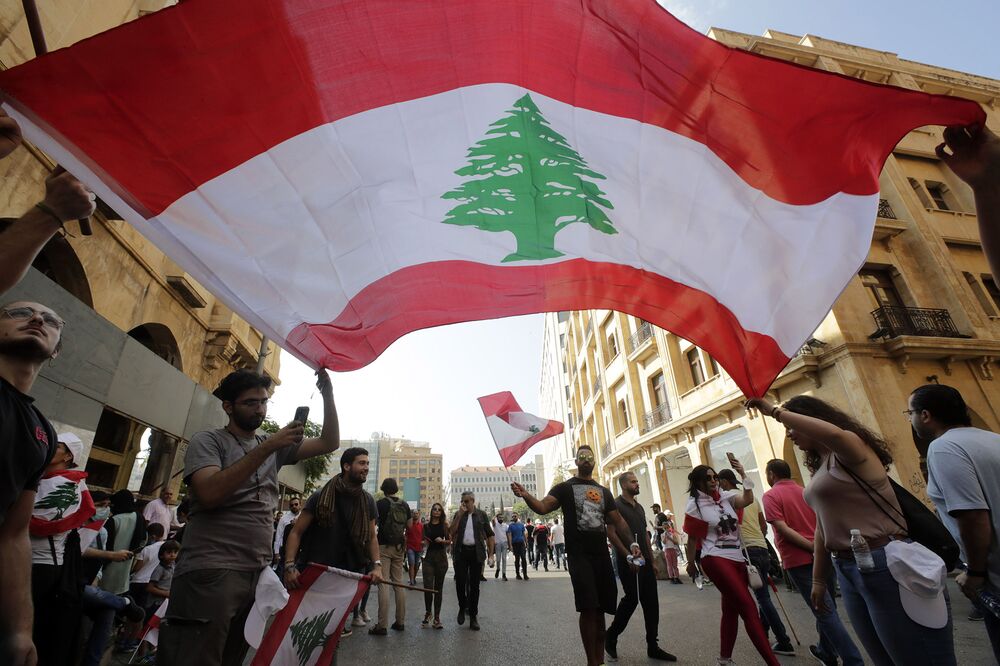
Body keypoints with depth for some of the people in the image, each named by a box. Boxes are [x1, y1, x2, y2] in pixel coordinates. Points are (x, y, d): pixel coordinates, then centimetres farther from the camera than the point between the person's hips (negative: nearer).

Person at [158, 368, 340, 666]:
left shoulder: (274, 446, 14)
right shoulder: (207, 441, -1)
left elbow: (329, 443, 8)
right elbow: (209, 494, -19)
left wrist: (327, 394, -3)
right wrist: (268, 447, -21)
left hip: (258, 574, 6)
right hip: (211, 573, -5)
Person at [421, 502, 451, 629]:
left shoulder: (445, 525, 2)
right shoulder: (426, 525, 5)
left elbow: (449, 541, 5)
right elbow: (424, 541, 14)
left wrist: (442, 540, -14)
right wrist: (424, 542, -8)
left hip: (441, 557, 0)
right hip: (429, 557, 0)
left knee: (438, 588, 6)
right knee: (428, 587, -6)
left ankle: (437, 617, 15)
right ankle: (427, 612, 20)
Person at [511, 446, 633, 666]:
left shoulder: (604, 491, 14)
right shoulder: (565, 487, 0)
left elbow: (618, 521, 15)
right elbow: (542, 507, -14)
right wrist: (526, 496, -36)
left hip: (602, 555, 5)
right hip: (579, 555, -4)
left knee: (600, 608, 11)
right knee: (588, 608, -9)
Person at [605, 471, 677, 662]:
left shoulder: (639, 507, 16)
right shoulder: (616, 505, -9)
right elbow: (613, 533, -15)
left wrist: (652, 559, 16)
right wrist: (629, 551, -22)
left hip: (645, 561, 8)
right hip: (628, 561, -7)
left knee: (651, 602, 6)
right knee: (631, 599, -5)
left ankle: (653, 647, 16)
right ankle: (610, 638, 15)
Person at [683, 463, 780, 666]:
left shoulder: (725, 496, 7)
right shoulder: (695, 505, -6)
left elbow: (747, 499, -13)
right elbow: (692, 539, 0)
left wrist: (743, 474, -16)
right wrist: (691, 563, 7)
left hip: (737, 558, 6)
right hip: (716, 559, -6)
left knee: (731, 609, 15)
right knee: (749, 607, -12)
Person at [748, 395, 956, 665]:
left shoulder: (849, 447, -11)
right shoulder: (819, 466, 14)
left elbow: (833, 434, -39)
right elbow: (823, 525, 17)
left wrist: (776, 412, -31)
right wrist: (818, 579, 19)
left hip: (885, 566, -9)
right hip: (847, 570, 9)